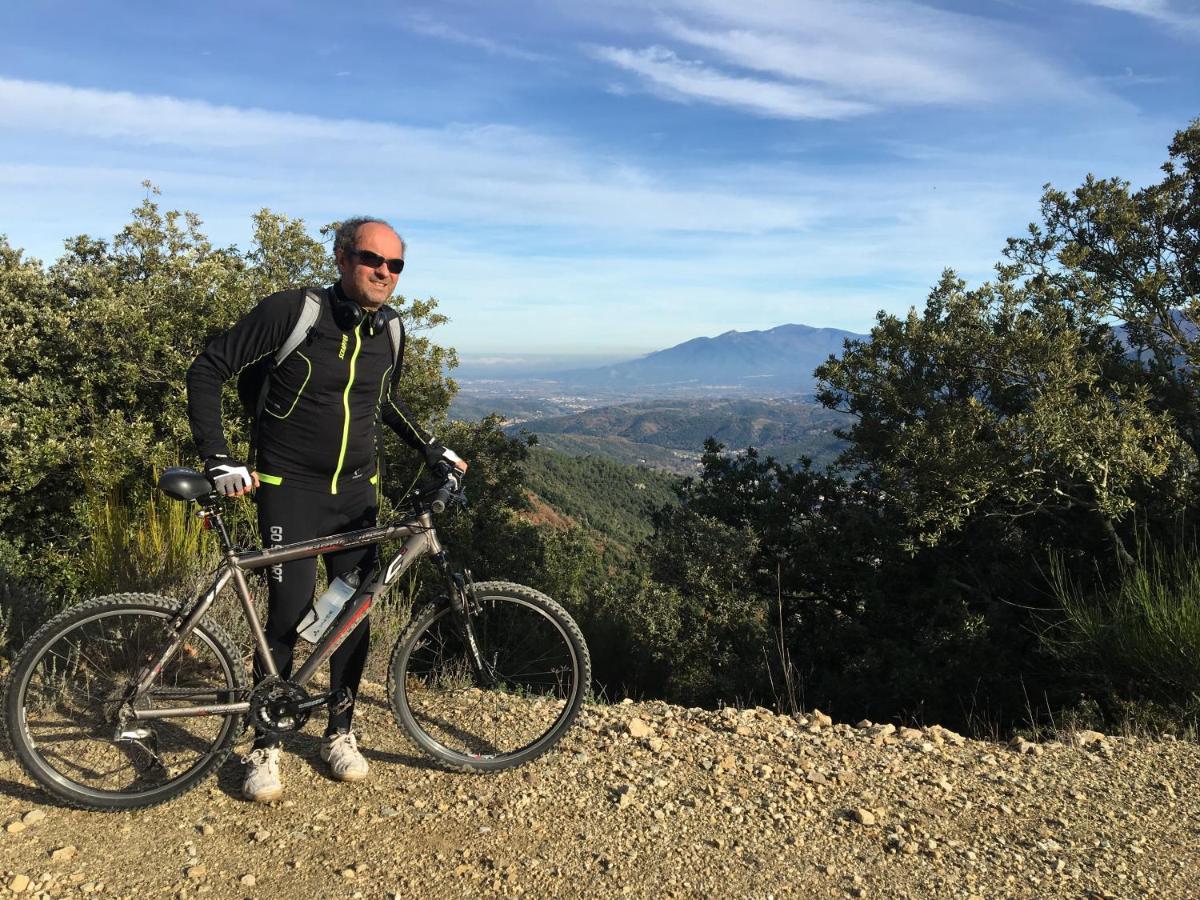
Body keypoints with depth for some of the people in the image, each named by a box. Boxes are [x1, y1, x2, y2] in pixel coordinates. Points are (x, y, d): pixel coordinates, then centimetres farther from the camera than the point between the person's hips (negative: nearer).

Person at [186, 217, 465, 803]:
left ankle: (340, 731, 26)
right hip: (290, 491, -5)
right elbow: (208, 371, -11)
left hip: (357, 491, 5)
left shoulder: (389, 331, 3)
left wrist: (432, 450, 14)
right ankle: (266, 744, 16)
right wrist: (219, 460, -18)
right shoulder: (292, 310, -14)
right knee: (287, 616, -4)